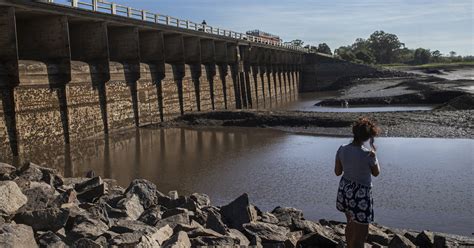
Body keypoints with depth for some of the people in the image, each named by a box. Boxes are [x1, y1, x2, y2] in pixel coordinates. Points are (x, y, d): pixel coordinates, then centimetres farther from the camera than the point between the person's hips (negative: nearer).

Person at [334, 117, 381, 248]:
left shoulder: (342, 150, -8)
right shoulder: (368, 154, -22)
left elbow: (337, 172, 3)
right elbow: (376, 173, -3)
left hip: (345, 190, 7)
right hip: (361, 194, -7)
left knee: (351, 224, 29)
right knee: (361, 233, 7)